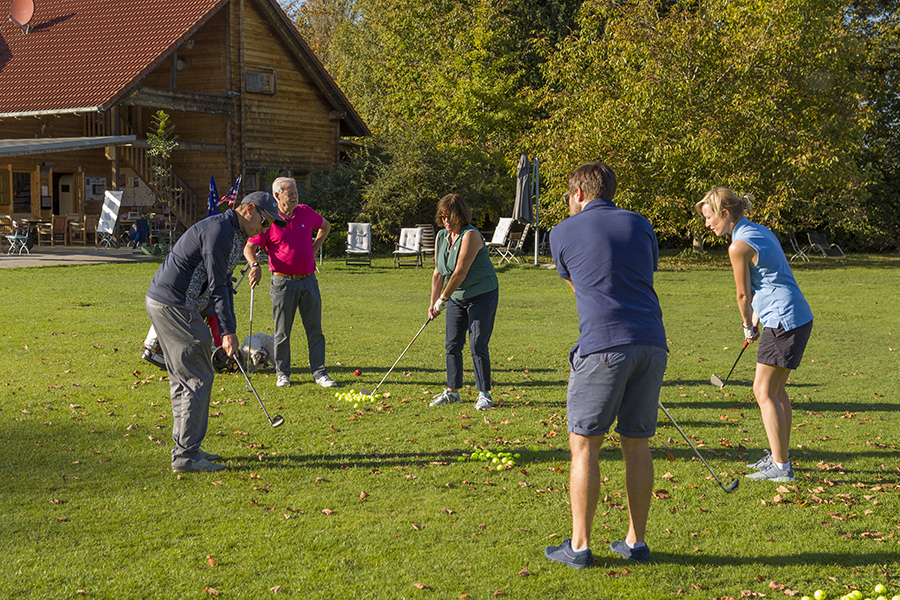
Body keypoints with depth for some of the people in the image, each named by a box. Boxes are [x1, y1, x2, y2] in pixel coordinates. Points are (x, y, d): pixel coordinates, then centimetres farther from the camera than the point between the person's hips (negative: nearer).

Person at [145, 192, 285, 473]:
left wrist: (225, 328, 13)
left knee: (183, 377, 14)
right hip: (172, 304, -11)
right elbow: (216, 286, -18)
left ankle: (185, 448, 21)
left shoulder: (236, 236, 16)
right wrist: (228, 331, -15)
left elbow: (223, 283, 19)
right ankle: (186, 455, -4)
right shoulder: (219, 230, -17)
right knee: (197, 377, -8)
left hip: (168, 303, 11)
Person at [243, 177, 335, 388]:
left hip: (308, 280, 3)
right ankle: (282, 373, 17)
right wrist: (255, 266, -25)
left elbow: (325, 226, 26)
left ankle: (319, 372, 10)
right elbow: (248, 248, -6)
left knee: (315, 329, 4)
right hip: (283, 282, -3)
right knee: (282, 331, 5)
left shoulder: (306, 213, 5)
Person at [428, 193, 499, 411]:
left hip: (482, 296, -7)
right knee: (452, 344, 6)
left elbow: (460, 272, -22)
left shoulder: (470, 236, -20)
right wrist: (433, 302, 5)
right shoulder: (441, 236, 5)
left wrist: (443, 298, -15)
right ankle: (452, 391, 18)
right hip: (457, 297, 7)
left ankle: (484, 394, -1)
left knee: (478, 344, -10)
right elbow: (438, 273, 10)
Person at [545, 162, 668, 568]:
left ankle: (579, 546, 6)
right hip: (651, 343, 4)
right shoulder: (641, 225, 16)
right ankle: (636, 542, 17)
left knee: (584, 445, 4)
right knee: (637, 444, 12)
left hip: (602, 347, -4)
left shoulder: (563, 233, 7)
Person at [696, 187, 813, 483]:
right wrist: (756, 320, 21)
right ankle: (779, 456, 26)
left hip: (783, 322, -10)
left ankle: (780, 467, -1)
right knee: (776, 389, 17)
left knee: (764, 391, -3)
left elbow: (744, 294, -5)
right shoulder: (761, 232, 14)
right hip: (800, 317, 10)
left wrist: (748, 326, 12)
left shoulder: (739, 246, -15)